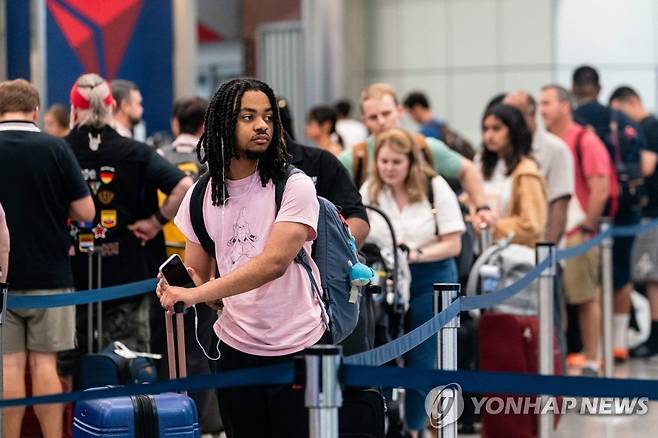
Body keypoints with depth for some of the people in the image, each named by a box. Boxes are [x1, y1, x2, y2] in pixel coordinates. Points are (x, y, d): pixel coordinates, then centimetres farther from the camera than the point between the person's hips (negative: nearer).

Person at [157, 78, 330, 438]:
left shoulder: (295, 186, -10)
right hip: (235, 350, 4)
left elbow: (274, 261, -24)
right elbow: (198, 274, 9)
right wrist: (177, 288, -15)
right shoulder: (200, 196, 4)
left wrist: (197, 293, -29)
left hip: (300, 349, -4)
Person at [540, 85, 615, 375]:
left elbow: (600, 190, -10)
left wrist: (586, 228, -11)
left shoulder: (585, 141, -5)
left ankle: (590, 363, 4)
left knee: (586, 299, -1)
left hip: (577, 235, -6)